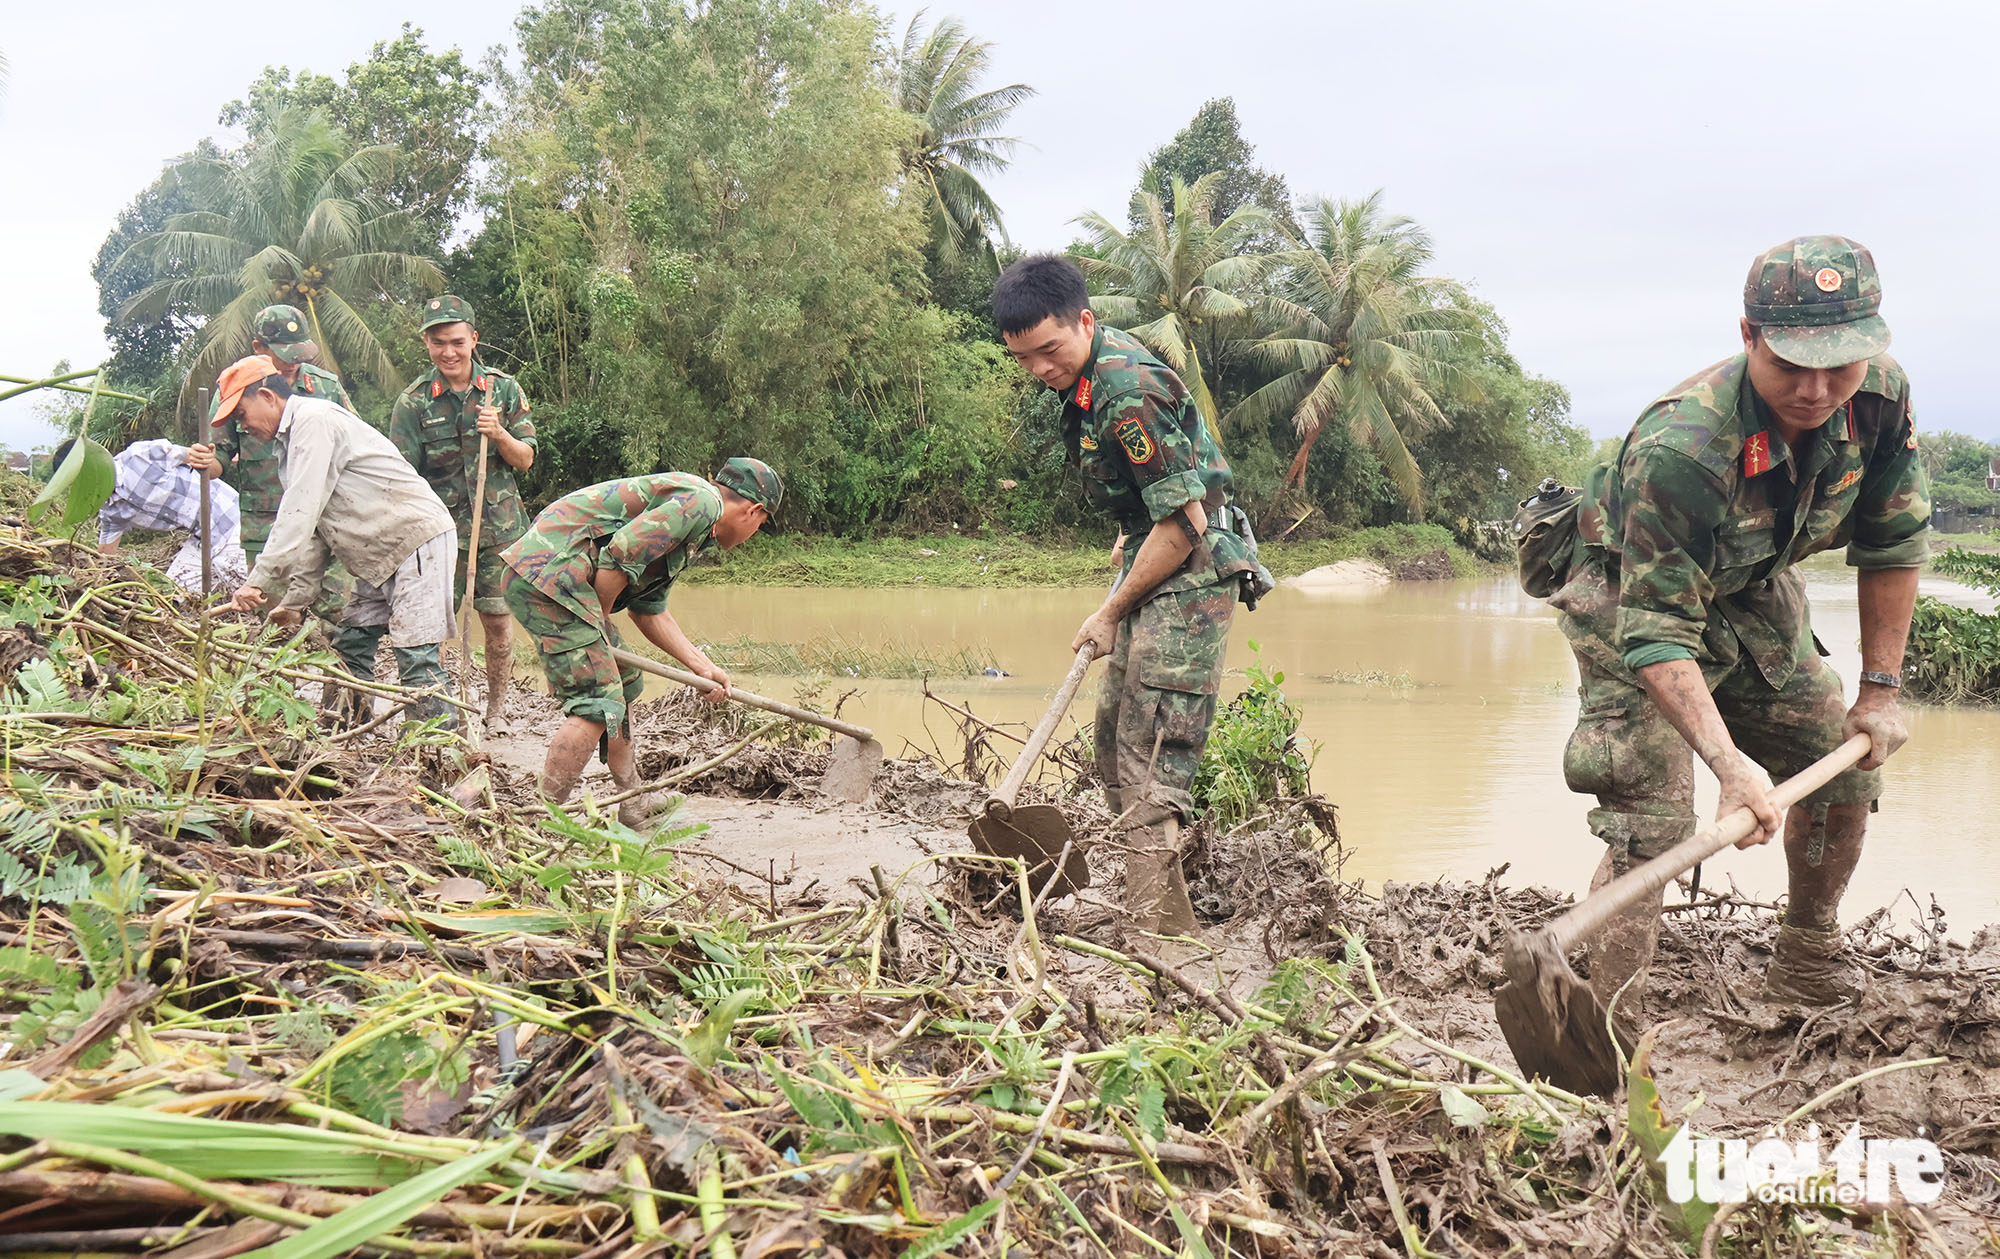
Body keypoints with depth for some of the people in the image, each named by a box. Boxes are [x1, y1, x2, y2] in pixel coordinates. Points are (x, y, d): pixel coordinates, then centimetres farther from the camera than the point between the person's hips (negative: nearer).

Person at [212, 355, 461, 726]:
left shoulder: (314, 420, -13)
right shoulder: (290, 440, 19)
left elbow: (300, 514, -22)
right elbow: (311, 530, 20)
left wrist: (259, 581, -22)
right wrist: (295, 598, 15)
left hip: (419, 539, -10)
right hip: (381, 556, 10)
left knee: (414, 654, -14)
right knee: (351, 644, 9)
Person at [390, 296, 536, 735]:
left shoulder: (503, 389, 2)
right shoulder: (414, 402, -3)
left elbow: (526, 460, 3)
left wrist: (498, 434, -16)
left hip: (499, 529, 1)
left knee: (498, 622, 6)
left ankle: (496, 711, 22)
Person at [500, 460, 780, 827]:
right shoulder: (702, 501, -9)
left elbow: (650, 609, 25)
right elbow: (620, 555, -18)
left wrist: (704, 668, 22)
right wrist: (598, 621, -5)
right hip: (550, 578, -11)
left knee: (623, 681, 22)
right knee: (599, 704, -12)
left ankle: (634, 806, 33)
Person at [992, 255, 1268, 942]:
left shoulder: (1128, 393, -25)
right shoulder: (1092, 366, 5)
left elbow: (1183, 523, -24)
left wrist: (1112, 612, -15)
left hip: (1190, 573, -10)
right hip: (1155, 561, 11)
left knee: (1149, 756, -14)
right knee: (1114, 732, 13)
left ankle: (1157, 932, -12)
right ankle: (1151, 894, 21)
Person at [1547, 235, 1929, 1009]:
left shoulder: (1880, 398, -20)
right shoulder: (1679, 450, -39)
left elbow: (1893, 542, -4)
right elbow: (1657, 633, -38)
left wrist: (1880, 691, -4)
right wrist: (1731, 763, -48)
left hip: (1752, 596, 7)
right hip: (1635, 599, -6)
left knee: (1847, 767, 11)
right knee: (1650, 819, -19)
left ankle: (1805, 972, 33)